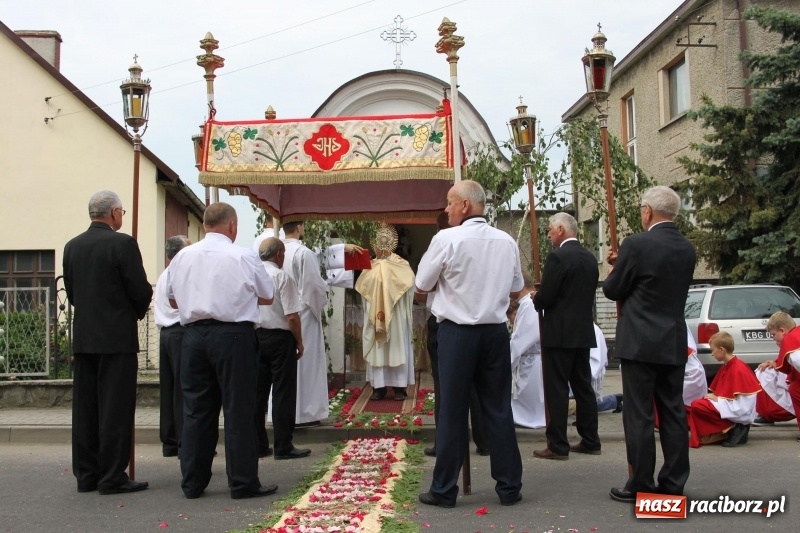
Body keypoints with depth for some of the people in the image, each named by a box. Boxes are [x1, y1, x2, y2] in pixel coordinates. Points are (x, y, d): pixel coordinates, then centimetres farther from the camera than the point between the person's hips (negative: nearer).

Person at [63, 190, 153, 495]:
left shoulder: (72, 247, 8)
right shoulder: (122, 243, -11)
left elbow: (70, 292, 12)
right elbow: (141, 290, -11)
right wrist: (138, 311, 9)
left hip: (83, 337, 6)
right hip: (117, 337, -6)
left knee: (85, 408, 10)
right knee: (115, 409, -1)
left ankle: (86, 475, 17)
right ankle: (112, 477, 2)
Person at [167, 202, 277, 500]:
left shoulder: (183, 257, 6)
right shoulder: (244, 257, -6)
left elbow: (173, 299, 17)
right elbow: (267, 297, 5)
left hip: (194, 335, 5)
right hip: (233, 334, -4)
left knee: (196, 409, 11)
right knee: (238, 410, 2)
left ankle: (192, 483, 17)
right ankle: (243, 483, 7)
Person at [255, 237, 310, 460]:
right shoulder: (281, 277, -13)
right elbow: (292, 316, -16)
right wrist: (299, 342, -3)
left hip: (255, 337, 6)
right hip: (279, 337, -6)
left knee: (258, 391, 10)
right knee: (283, 392, 1)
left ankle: (258, 444, 16)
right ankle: (283, 446, 4)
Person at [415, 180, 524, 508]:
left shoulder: (446, 239, -11)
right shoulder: (506, 241, 3)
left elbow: (421, 286, -1)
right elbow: (516, 291, 13)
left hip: (458, 332, -4)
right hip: (496, 332, 4)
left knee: (452, 411, 3)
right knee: (499, 409, 10)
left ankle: (444, 490, 11)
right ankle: (509, 487, 16)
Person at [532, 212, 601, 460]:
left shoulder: (558, 257, -14)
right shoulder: (590, 258, 11)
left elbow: (545, 297, -18)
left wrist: (536, 300, 6)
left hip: (559, 333, -8)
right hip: (584, 332, 8)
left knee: (557, 389, -4)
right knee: (583, 387, 13)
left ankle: (558, 446, -2)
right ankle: (590, 441, 19)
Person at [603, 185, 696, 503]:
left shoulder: (637, 244, -13)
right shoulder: (687, 249, 8)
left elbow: (612, 291, -5)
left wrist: (616, 271, 17)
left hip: (640, 343, -6)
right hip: (674, 343, 7)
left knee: (639, 416, -1)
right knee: (673, 413, 10)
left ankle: (640, 486, 4)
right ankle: (673, 483, 16)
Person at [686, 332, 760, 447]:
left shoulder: (737, 369, -17)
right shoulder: (726, 366, 12)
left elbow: (740, 404, -20)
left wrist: (717, 399, -13)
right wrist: (714, 396, 1)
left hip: (738, 414, -10)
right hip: (730, 408, 10)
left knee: (696, 406, -20)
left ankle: (730, 428, -11)